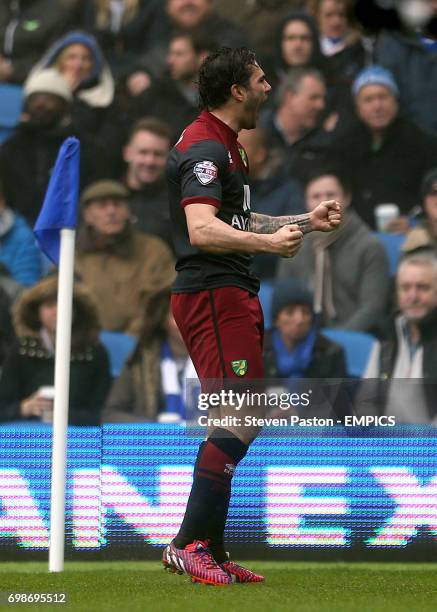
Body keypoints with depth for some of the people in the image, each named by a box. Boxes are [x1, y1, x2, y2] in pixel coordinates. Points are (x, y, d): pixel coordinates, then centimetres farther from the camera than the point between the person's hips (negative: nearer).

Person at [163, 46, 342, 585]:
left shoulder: (224, 146, 20)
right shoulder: (204, 148, -14)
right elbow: (202, 230, -28)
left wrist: (306, 221, 33)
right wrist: (268, 242, -40)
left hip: (229, 296, 11)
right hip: (213, 294, -11)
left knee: (233, 423, 11)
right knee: (241, 420, -16)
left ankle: (210, 552, 14)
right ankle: (189, 543, -16)